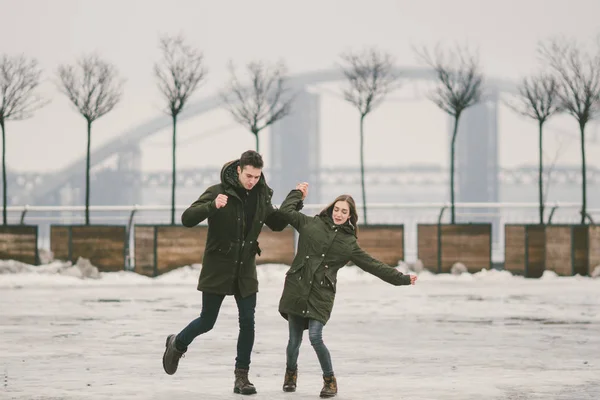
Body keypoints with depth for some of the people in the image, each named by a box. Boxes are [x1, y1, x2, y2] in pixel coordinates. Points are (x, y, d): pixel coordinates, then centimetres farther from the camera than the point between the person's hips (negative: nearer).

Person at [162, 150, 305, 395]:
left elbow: (277, 224, 16)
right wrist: (212, 206, -40)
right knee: (207, 322, 5)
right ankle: (177, 345, 35)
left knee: (248, 322, -1)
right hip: (217, 269, -4)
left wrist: (295, 203, -1)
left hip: (245, 271, 4)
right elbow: (187, 219, -22)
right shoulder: (218, 192, -16)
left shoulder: (262, 196, 0)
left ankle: (241, 377, 8)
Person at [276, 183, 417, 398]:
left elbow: (374, 265, 11)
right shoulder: (312, 224, 8)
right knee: (294, 339, 4)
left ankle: (330, 380, 5)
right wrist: (298, 193, 14)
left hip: (321, 294, -1)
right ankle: (291, 373, 32)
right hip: (296, 287, 1)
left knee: (315, 338, -14)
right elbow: (285, 211, 6)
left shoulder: (349, 243, 8)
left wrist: (401, 278, 10)